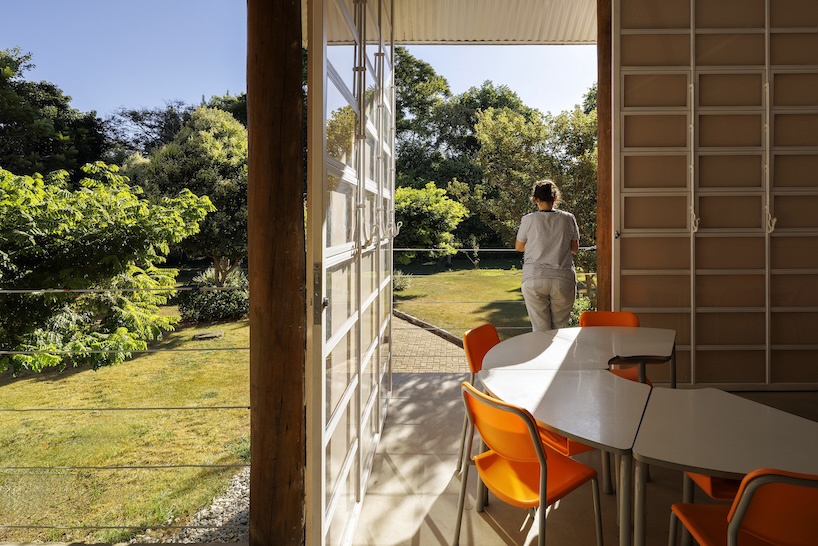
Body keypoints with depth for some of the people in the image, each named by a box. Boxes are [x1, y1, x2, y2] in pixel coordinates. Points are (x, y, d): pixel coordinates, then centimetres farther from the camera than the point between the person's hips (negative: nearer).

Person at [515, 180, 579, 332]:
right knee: (560, 328, 11)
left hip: (534, 279, -1)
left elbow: (519, 247, 10)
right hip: (563, 279, 1)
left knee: (540, 329, 5)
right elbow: (575, 248, 10)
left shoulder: (529, 220, -3)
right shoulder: (568, 218, 0)